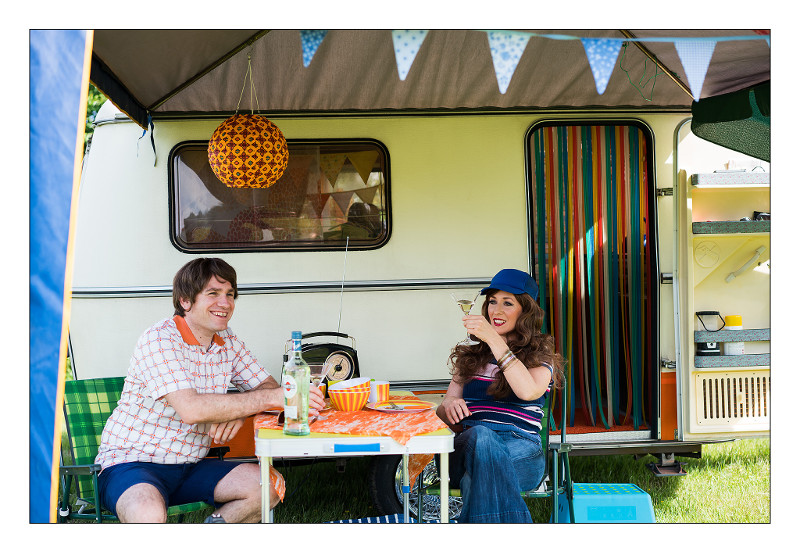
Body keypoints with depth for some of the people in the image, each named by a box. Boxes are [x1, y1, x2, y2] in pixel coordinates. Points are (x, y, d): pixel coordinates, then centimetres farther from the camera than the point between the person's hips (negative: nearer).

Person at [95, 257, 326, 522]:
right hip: (130, 463, -7)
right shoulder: (159, 340, -18)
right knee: (149, 514, -38)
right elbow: (191, 409, -30)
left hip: (189, 466, 7)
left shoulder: (228, 342, 5)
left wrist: (238, 411, -18)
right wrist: (274, 398, -30)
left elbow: (268, 386, 6)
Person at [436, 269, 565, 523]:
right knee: (480, 434, -37)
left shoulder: (540, 355, 12)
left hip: (520, 450, -2)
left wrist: (493, 339, -15)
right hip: (467, 446, 2)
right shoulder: (472, 355, 24)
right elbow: (446, 408, 16)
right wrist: (449, 405, -10)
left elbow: (528, 391, -13)